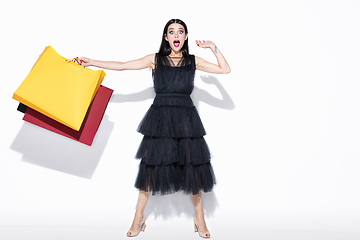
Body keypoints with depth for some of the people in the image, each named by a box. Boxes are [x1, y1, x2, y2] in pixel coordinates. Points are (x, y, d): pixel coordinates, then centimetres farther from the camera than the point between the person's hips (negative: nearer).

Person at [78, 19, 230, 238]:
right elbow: (122, 66, 5)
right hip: (159, 118, 0)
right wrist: (91, 62, 2)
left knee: (192, 166, 2)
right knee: (151, 165, 3)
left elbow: (225, 69, 7)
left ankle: (199, 218, 21)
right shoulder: (155, 59, 6)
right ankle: (139, 218, 20)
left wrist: (213, 46, 5)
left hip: (186, 119, 0)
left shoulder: (193, 61, 8)